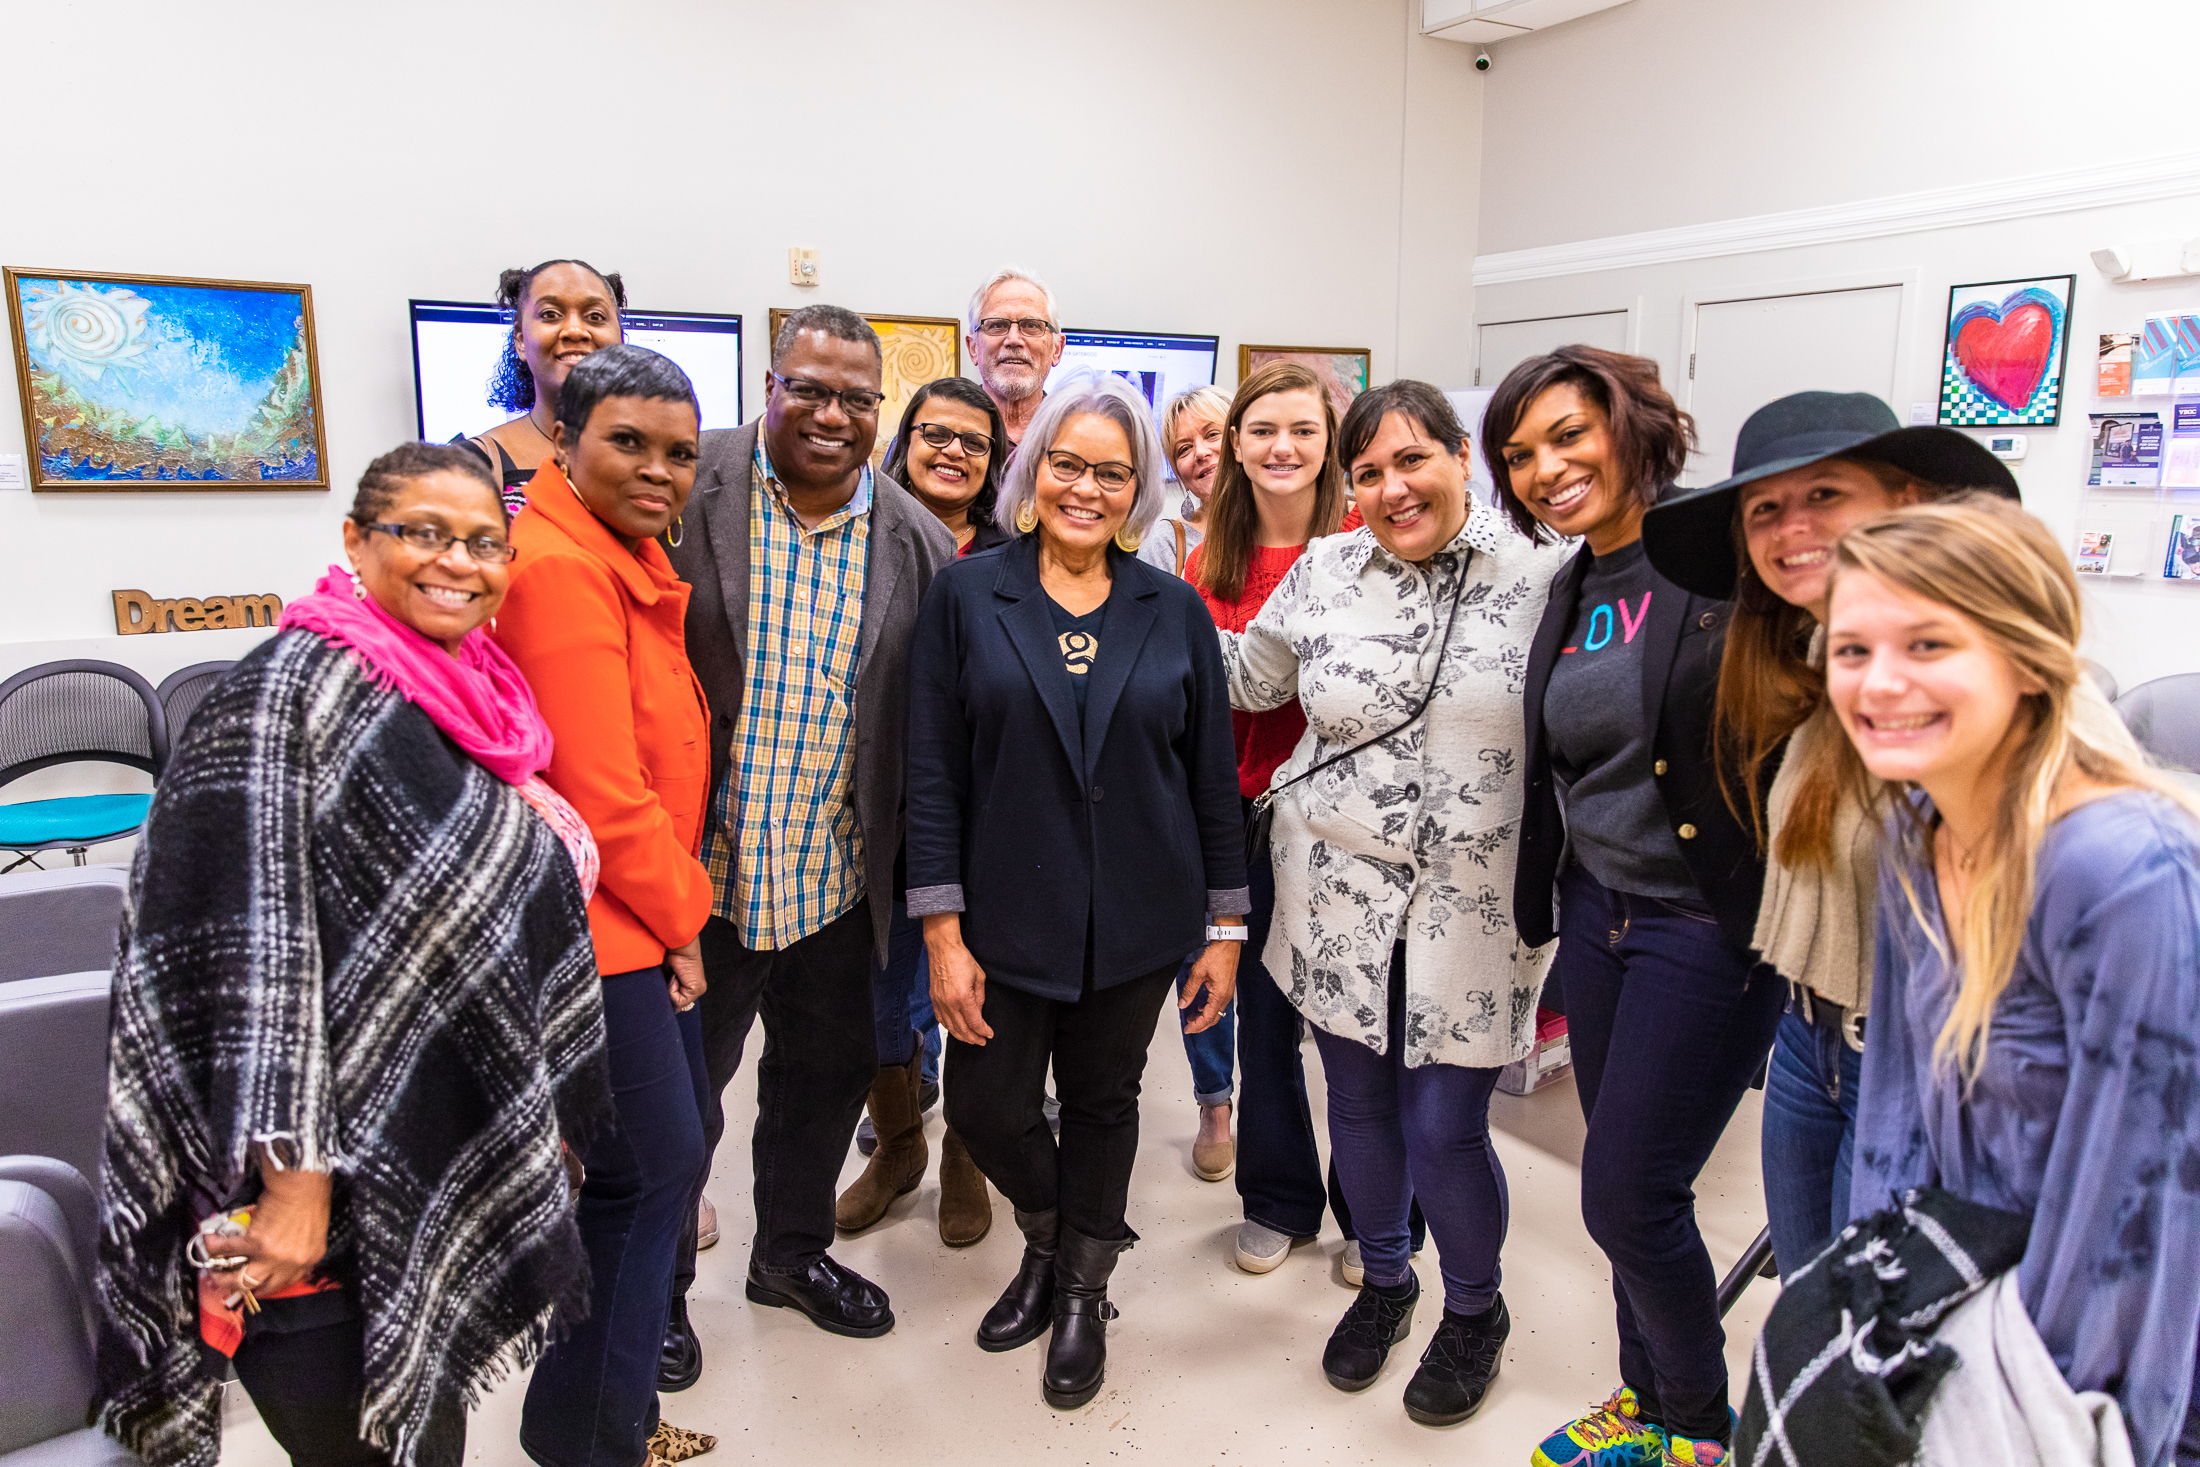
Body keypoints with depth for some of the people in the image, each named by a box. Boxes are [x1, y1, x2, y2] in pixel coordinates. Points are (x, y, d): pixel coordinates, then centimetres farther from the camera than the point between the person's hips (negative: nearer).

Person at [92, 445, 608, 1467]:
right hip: (332, 1199, -7)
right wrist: (292, 1180, -22)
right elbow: (254, 942, -21)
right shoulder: (296, 687, -16)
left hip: (449, 1171, 8)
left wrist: (538, 1115, 19)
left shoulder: (475, 697, 8)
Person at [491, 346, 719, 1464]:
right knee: (651, 1167, 4)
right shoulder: (559, 565, -20)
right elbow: (601, 793, -22)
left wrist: (679, 902, 13)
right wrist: (681, 914, -9)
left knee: (668, 1151, 19)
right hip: (598, 928, -10)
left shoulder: (627, 559, 12)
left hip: (643, 918, 10)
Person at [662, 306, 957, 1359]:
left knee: (829, 1075, 20)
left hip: (835, 877, 4)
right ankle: (654, 1288, 37)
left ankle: (793, 1252, 46)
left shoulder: (917, 540, 0)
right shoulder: (688, 490, -9)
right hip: (702, 867, -3)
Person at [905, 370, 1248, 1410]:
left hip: (1137, 921, 1)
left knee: (1102, 1102, 14)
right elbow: (934, 773, -5)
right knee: (986, 1106, 6)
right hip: (1007, 916, 0)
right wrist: (942, 932, -9)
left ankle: (1083, 1289, 39)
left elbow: (1212, 776, 3)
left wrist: (1225, 927, 2)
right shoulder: (966, 595, -4)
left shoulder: (1176, 612, 0)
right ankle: (1049, 1237, 40)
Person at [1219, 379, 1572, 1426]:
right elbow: (1250, 678, 17)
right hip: (1339, 891, 3)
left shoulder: (1540, 577, -6)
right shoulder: (1322, 572, 3)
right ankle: (1383, 1281, 44)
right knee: (1359, 1104, 16)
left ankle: (1475, 1314, 33)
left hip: (1476, 905, -3)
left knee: (1444, 1128, 3)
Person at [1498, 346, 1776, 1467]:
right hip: (1597, 912, 7)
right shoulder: (1574, 593, 8)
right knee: (1624, 1183, 17)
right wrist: (1541, 910, 17)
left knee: (1628, 1198, 1)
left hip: (1708, 926, -7)